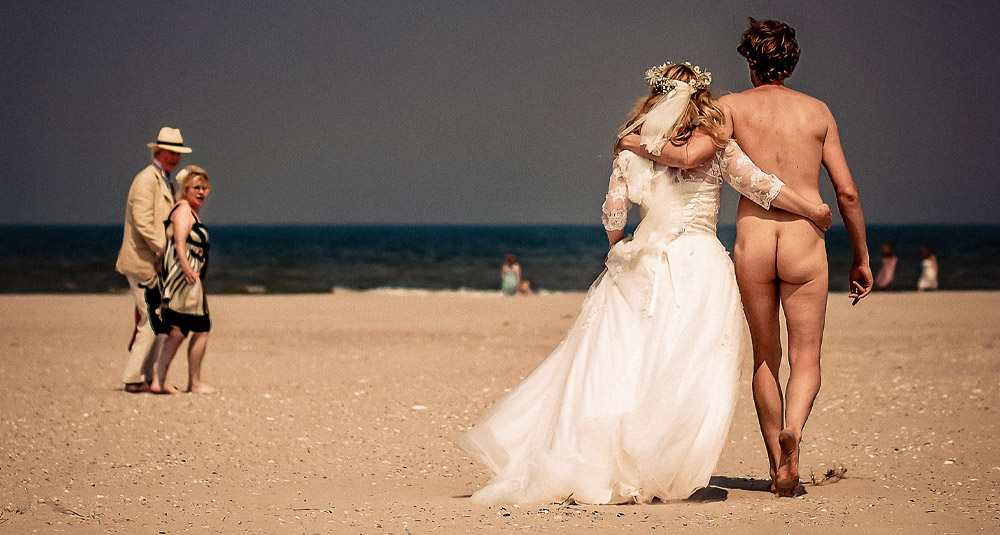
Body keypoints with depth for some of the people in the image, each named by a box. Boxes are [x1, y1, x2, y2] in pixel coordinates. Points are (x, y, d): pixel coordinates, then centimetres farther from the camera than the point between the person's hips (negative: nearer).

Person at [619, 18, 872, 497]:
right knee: (805, 361, 5)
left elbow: (689, 157, -14)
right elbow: (847, 192, 8)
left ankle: (779, 469, 15)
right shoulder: (818, 111, 9)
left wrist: (638, 146, 4)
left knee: (765, 358, 16)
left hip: (751, 243, 0)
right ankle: (792, 431, -27)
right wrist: (861, 257, 17)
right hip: (805, 243, 0)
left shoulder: (732, 106, 3)